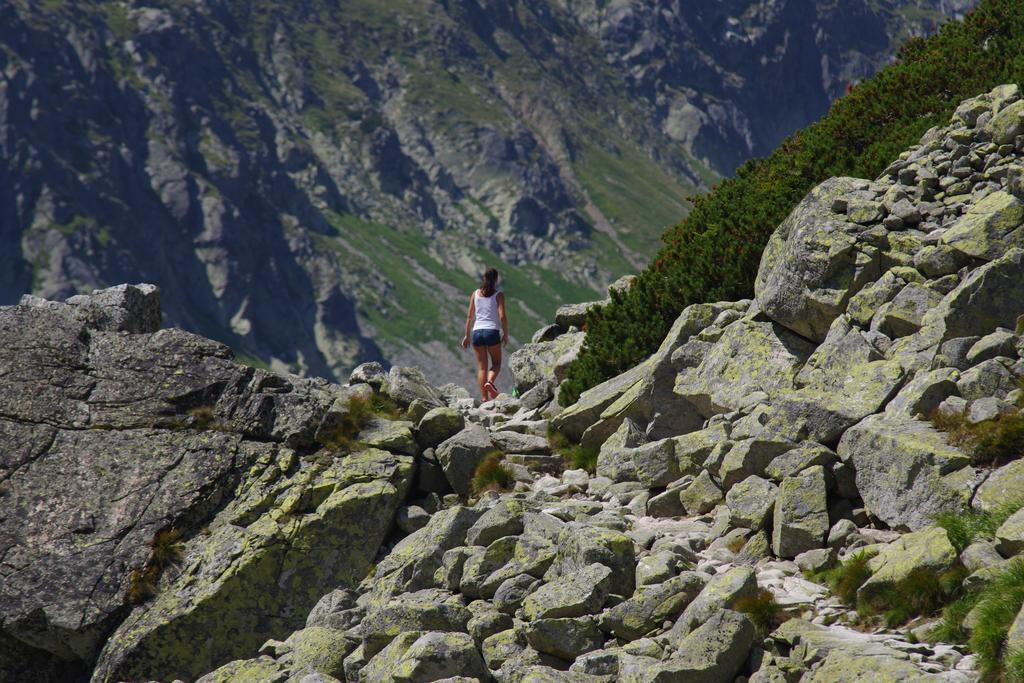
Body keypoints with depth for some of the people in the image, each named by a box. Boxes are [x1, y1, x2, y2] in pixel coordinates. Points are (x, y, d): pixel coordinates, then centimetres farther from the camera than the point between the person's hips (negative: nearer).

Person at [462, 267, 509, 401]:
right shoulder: (498, 295, -2)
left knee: (482, 367, 6)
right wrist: (505, 334, 2)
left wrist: (467, 335, 15)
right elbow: (502, 316, -8)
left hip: (477, 332, 3)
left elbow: (470, 316, 9)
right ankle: (490, 381, -20)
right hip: (492, 331, -3)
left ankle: (485, 398, -1)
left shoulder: (475, 294, 8)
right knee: (496, 364, 11)